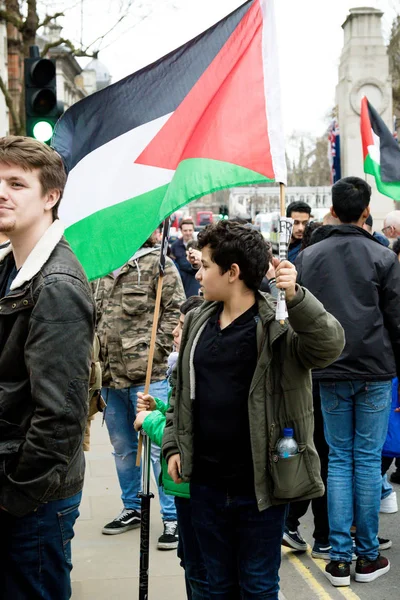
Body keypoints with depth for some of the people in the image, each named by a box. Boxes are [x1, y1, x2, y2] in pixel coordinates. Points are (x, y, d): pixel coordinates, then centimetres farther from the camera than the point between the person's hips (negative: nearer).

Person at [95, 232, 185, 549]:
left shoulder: (159, 263, -5)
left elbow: (176, 310, -10)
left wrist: (155, 349, -16)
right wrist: (95, 355, 12)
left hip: (148, 375, -7)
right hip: (110, 375, 7)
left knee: (158, 445, -3)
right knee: (123, 447, 17)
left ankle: (172, 518, 7)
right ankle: (132, 508, 32)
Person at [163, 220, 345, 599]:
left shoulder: (278, 326, -11)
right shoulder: (197, 322, 6)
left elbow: (330, 345, -28)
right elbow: (180, 389, 16)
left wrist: (295, 296, -41)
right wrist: (172, 446, 10)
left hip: (260, 486, -5)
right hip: (206, 485, 5)